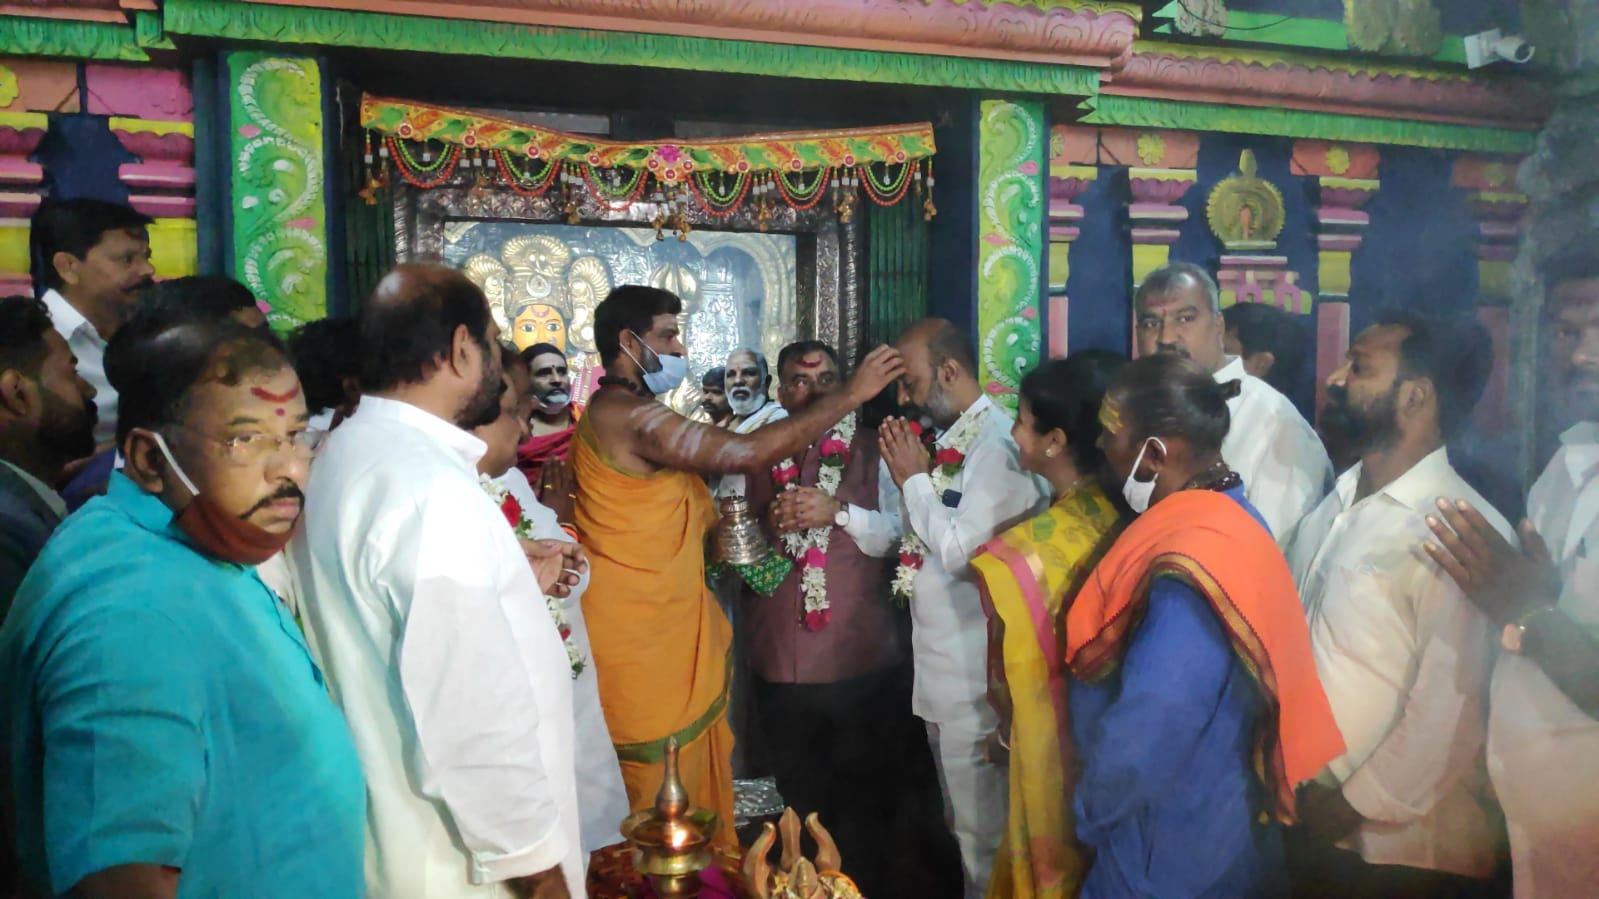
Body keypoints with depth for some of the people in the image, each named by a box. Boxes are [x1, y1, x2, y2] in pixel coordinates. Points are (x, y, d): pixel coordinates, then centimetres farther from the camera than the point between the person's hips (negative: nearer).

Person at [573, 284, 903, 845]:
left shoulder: (613, 414, 16)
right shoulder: (631, 416, -19)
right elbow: (748, 452, -26)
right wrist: (851, 396, -19)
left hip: (665, 637, 10)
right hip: (644, 647, -10)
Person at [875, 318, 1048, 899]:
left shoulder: (999, 443, -20)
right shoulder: (949, 438, 9)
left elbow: (962, 552, -26)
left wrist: (914, 479, -15)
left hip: (975, 677, -9)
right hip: (942, 667, 9)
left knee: (985, 835, 7)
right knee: (964, 823, 24)